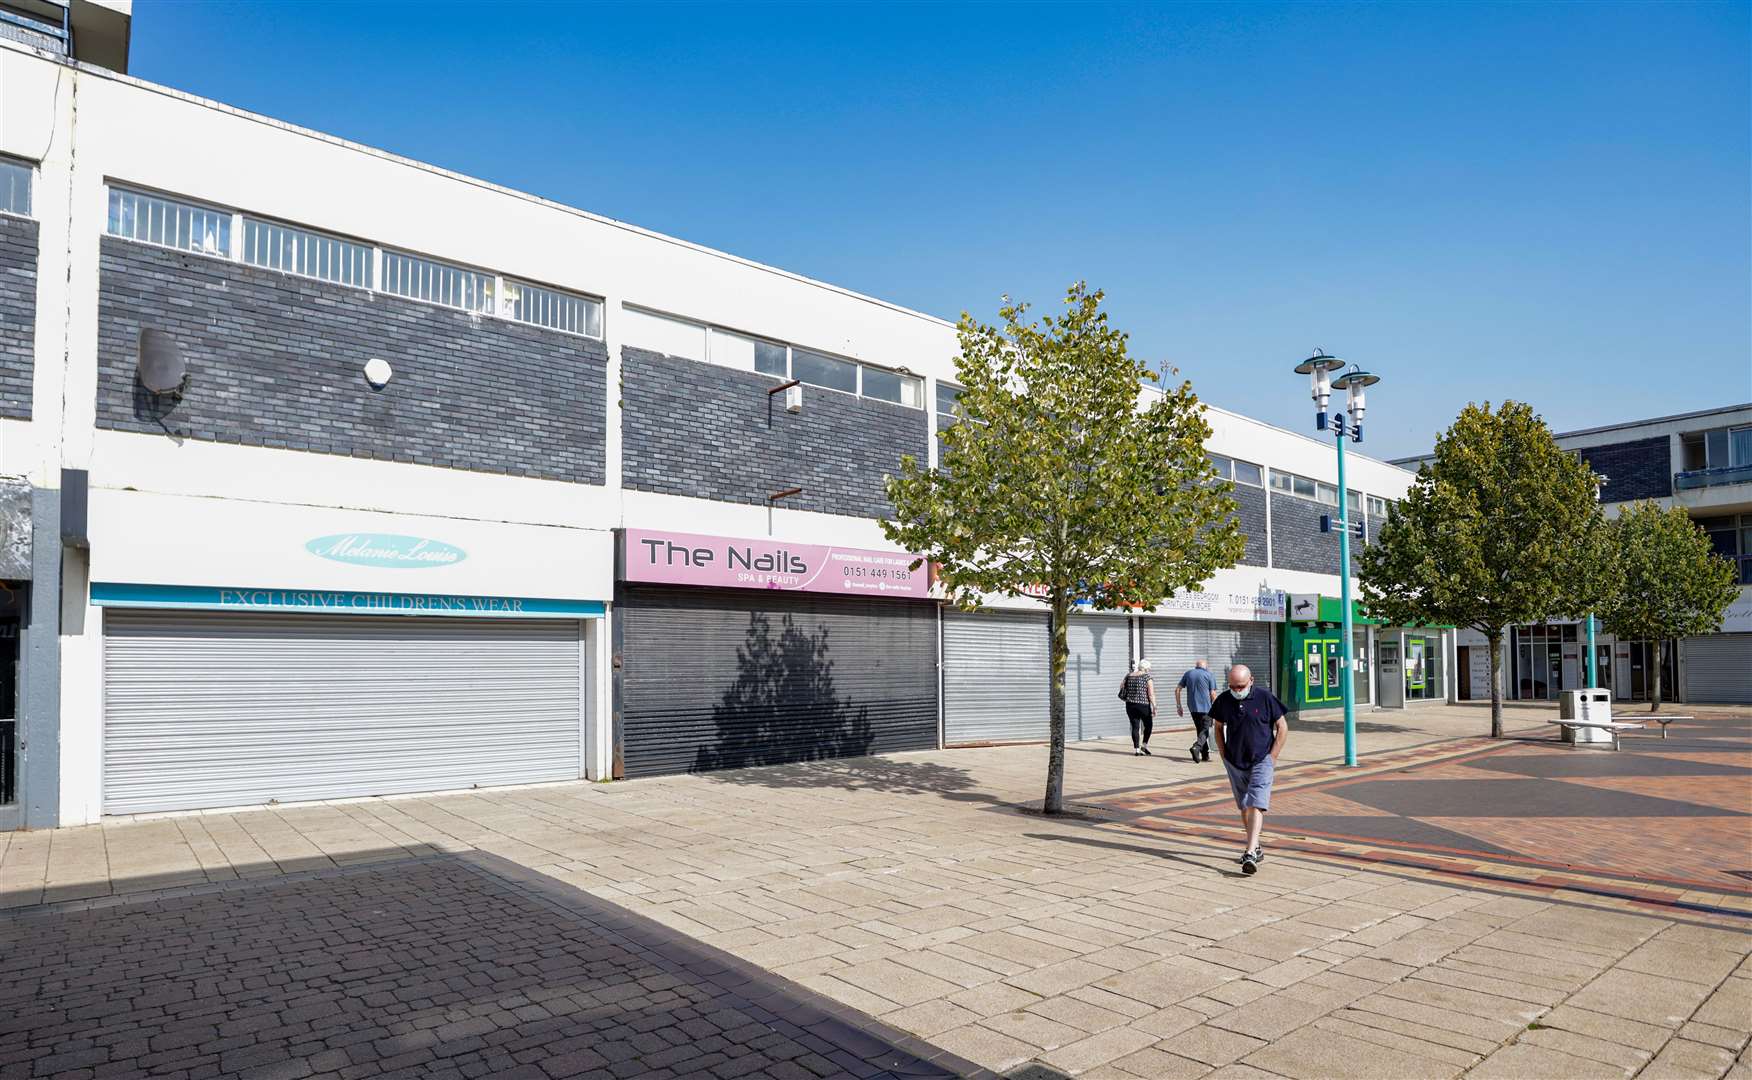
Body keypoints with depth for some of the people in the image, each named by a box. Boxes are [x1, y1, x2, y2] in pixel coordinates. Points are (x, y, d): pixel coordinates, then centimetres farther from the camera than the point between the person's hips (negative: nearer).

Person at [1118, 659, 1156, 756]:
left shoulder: (1129, 676, 8)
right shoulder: (1147, 677, -6)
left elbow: (1121, 686, 10)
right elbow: (1151, 694, -12)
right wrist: (1154, 707, -9)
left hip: (1130, 705, 4)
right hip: (1143, 705, -4)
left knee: (1135, 727, 8)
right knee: (1148, 725, 16)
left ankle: (1136, 749, 6)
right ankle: (1144, 744, 8)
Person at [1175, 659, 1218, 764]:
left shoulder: (1188, 673, 10)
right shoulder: (1209, 675, -1)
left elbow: (1177, 690, 7)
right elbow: (1213, 693, -7)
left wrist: (1178, 706, 11)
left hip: (1192, 708, 4)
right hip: (1206, 708, -4)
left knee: (1200, 729, 16)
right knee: (1205, 730, -1)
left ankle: (1205, 754, 18)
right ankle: (1196, 747, -26)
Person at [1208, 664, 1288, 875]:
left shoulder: (1265, 698, -10)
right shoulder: (1223, 700, -1)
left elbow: (1282, 728, -3)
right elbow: (1218, 727, 13)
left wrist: (1272, 757, -6)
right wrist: (1223, 755, 5)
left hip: (1261, 761, -4)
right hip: (1234, 763, 4)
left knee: (1256, 806, -14)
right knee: (1244, 808, 14)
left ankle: (1250, 853, -20)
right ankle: (1256, 847, 29)